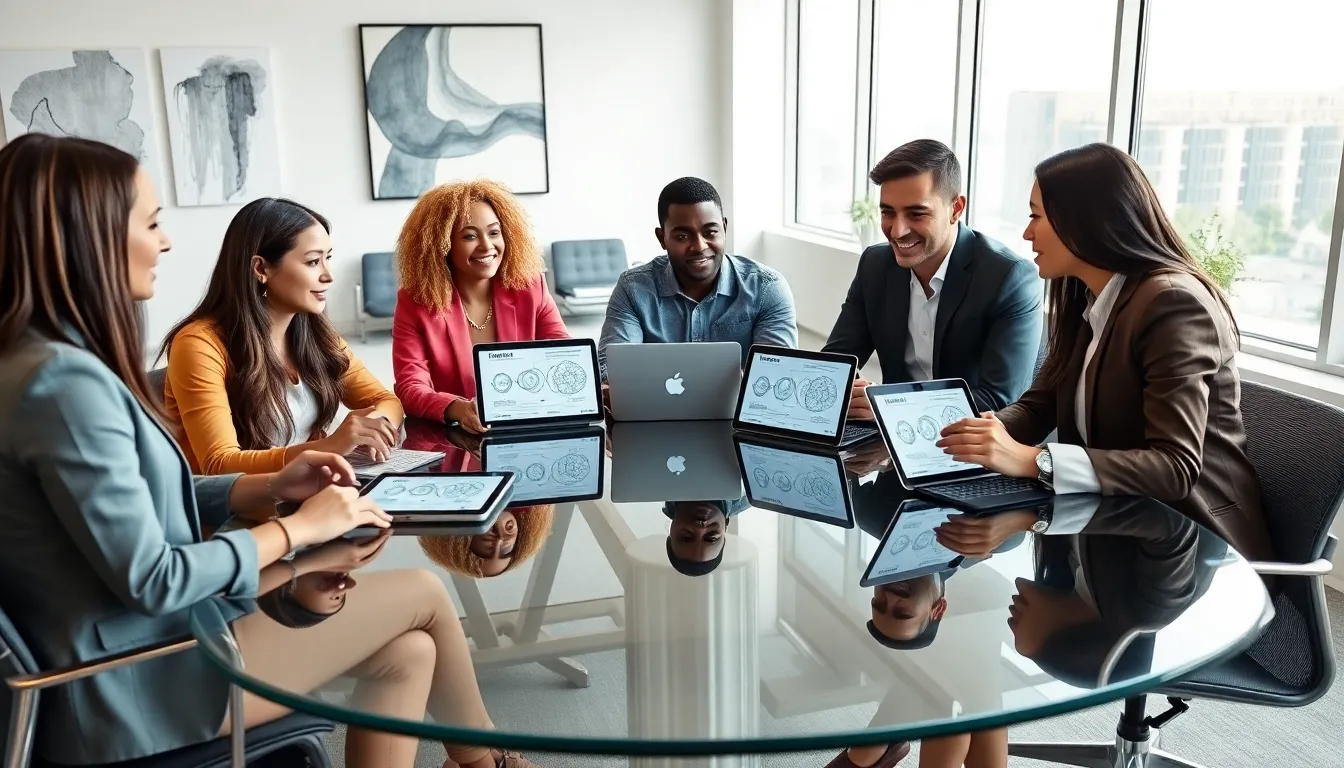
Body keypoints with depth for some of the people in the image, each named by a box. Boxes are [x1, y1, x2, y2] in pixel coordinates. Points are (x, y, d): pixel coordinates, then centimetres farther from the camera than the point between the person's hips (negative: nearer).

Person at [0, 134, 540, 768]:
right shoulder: (63, 381, -25)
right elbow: (151, 579, -24)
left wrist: (271, 486, 0)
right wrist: (299, 528, -12)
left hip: (134, 650, 9)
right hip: (136, 691, -9)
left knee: (406, 655, 4)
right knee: (424, 593, 0)